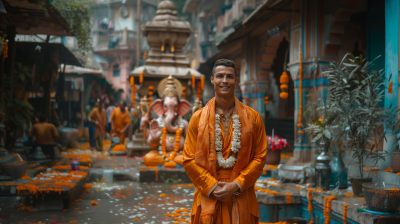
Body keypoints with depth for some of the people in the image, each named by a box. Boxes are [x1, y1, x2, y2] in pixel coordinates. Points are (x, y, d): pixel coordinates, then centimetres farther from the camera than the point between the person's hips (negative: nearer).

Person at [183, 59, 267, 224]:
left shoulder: (253, 118, 4)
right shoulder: (198, 118, 3)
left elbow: (260, 157, 0)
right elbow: (189, 160, 0)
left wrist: (236, 185, -10)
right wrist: (212, 186, -10)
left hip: (241, 200, 0)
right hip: (209, 198, 0)